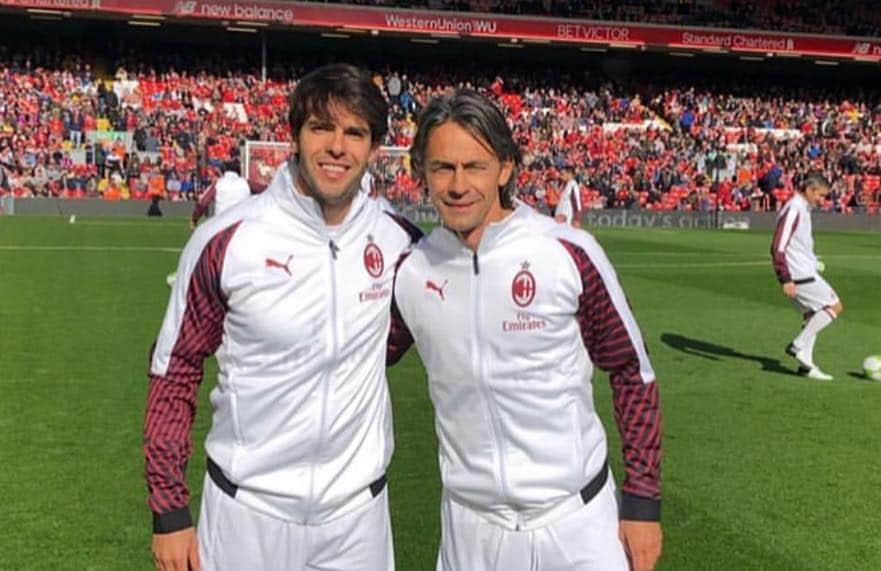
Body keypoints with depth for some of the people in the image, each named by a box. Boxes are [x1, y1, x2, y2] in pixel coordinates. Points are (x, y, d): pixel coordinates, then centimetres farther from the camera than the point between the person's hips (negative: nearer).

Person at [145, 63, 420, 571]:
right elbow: (176, 369, -5)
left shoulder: (395, 239, -5)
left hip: (359, 510, 2)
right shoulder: (227, 240, -12)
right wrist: (169, 509, -4)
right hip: (247, 509, -2)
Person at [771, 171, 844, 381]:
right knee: (835, 306, -4)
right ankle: (799, 346, -3)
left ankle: (806, 364, 16)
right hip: (799, 275, -10)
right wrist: (785, 279, -26)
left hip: (805, 272, 10)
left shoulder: (803, 209, 15)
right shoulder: (793, 210, -17)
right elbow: (778, 247, -23)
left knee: (813, 315, 14)